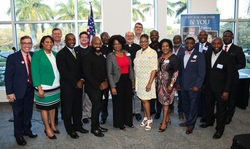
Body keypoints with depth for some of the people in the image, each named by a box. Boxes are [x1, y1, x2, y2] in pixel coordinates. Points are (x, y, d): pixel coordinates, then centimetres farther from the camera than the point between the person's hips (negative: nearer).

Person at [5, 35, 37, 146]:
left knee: (28, 111, 19)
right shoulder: (12, 57, -11)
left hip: (30, 88, 4)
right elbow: (8, 76, -11)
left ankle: (27, 130, 39)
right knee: (18, 113, 9)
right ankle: (18, 135, 26)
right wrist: (9, 92, -13)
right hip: (18, 90, -4)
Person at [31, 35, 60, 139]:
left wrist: (60, 83, 6)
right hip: (44, 87, -5)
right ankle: (47, 129, 21)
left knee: (53, 106, 16)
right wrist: (39, 88, -17)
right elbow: (35, 72, -12)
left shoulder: (55, 54, 8)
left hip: (55, 86, 5)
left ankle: (53, 125, 32)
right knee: (45, 108, 7)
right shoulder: (37, 54, -9)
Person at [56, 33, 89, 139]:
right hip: (67, 86, -6)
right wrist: (75, 83, -14)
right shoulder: (61, 54, -9)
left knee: (78, 107, 13)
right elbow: (64, 72, -15)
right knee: (68, 108, 7)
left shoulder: (78, 53, 12)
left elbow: (81, 68, 12)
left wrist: (81, 80, -5)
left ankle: (78, 125, 30)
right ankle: (70, 129, 22)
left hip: (79, 85, 6)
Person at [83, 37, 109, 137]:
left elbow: (106, 70, 13)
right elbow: (87, 74, -13)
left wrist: (106, 81, -4)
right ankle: (94, 128, 11)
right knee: (97, 106, -5)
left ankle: (97, 125, 24)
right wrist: (98, 85, -13)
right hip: (93, 87, -5)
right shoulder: (87, 56, -9)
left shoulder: (103, 56, 9)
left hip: (102, 86, 5)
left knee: (98, 106, 9)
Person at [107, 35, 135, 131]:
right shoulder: (110, 56, -7)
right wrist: (113, 87, -13)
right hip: (117, 81, -4)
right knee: (118, 103, 6)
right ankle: (119, 123, 22)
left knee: (128, 101, 13)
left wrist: (132, 80, 9)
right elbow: (109, 73, -9)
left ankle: (128, 121, 31)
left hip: (127, 80, 4)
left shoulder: (127, 54, 5)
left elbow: (130, 68, 11)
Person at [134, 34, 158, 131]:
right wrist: (135, 81, 7)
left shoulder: (152, 52, -10)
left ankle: (149, 119, 14)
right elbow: (135, 68, 12)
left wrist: (150, 83, -18)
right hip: (139, 80, 5)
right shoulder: (138, 52, 9)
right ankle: (145, 117, 26)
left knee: (145, 100, -2)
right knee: (143, 100, 12)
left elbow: (154, 69, -14)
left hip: (147, 80, -5)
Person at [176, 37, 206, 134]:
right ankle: (188, 120, 30)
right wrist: (178, 83, 11)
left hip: (194, 86, -5)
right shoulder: (181, 56, 12)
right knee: (185, 105, 13)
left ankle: (191, 124, 17)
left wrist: (197, 86, -15)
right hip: (183, 86, 5)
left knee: (193, 105, 4)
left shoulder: (199, 56, -6)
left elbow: (202, 72, -10)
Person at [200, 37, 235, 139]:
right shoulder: (208, 55, 2)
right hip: (208, 87, 5)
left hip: (220, 89, -5)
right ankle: (209, 121, 44)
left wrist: (226, 91, -14)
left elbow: (230, 76, -12)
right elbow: (206, 71, 7)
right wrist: (203, 85, 5)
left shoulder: (228, 57, -13)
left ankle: (219, 129, 23)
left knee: (221, 109, 7)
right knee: (209, 106, 20)